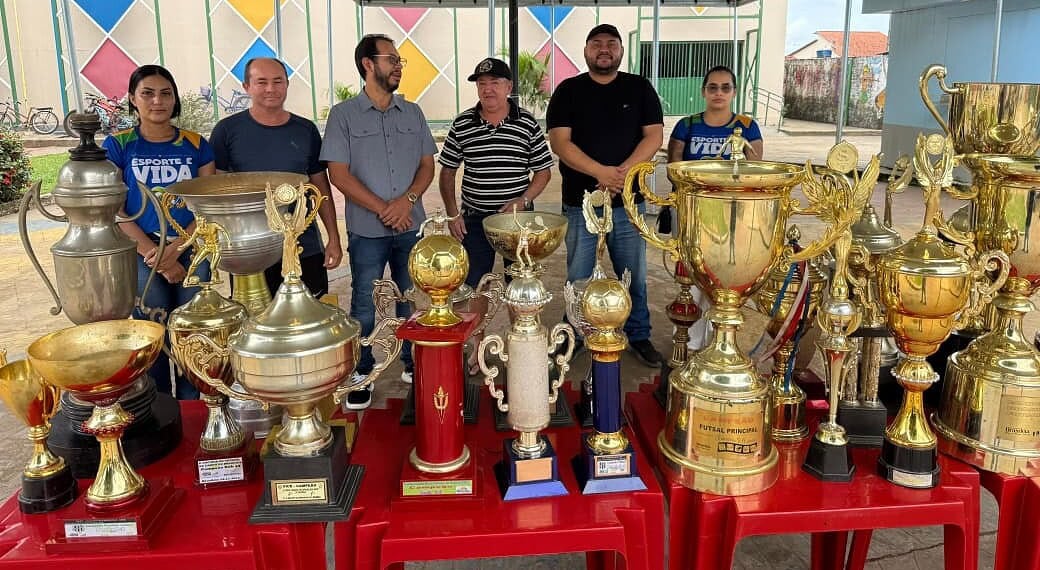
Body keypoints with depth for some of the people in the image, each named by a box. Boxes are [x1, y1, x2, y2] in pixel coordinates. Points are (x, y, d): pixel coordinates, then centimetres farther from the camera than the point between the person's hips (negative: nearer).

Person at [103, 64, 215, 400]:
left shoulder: (196, 145, 6)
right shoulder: (118, 146, 3)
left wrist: (176, 248, -13)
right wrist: (157, 259, -10)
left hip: (192, 254, 1)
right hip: (142, 257, -1)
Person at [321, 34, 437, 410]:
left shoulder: (412, 113, 7)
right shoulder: (344, 115, -4)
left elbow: (427, 165, 6)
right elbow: (339, 174, -8)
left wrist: (407, 200, -12)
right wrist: (383, 209, -14)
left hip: (411, 227, 3)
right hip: (367, 231, -3)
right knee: (364, 305, 6)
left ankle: (413, 364, 28)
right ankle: (361, 375, 20)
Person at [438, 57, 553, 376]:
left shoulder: (527, 125, -4)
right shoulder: (462, 125, -1)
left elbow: (543, 171, 2)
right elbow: (447, 172, 7)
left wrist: (523, 200, -13)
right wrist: (452, 213, -2)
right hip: (474, 220, 1)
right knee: (477, 286, 8)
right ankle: (477, 349, 24)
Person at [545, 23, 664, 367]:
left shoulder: (640, 88, 6)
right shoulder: (568, 91, 3)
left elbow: (654, 135, 0)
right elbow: (560, 142, -7)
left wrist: (624, 171, -16)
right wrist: (601, 172, -18)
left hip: (628, 201, 1)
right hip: (580, 201, -1)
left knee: (634, 275, 9)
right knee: (578, 279, 8)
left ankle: (639, 336, 22)